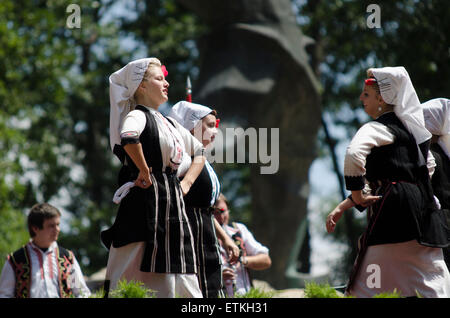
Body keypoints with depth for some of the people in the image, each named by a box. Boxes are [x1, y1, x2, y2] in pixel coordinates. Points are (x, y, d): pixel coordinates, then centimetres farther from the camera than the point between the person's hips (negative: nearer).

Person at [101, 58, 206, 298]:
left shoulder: (168, 123, 18)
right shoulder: (137, 115, -7)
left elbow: (199, 151, 32)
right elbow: (128, 138, -32)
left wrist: (186, 183, 17)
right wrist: (144, 171, -20)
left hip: (172, 204, 9)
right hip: (146, 203, -9)